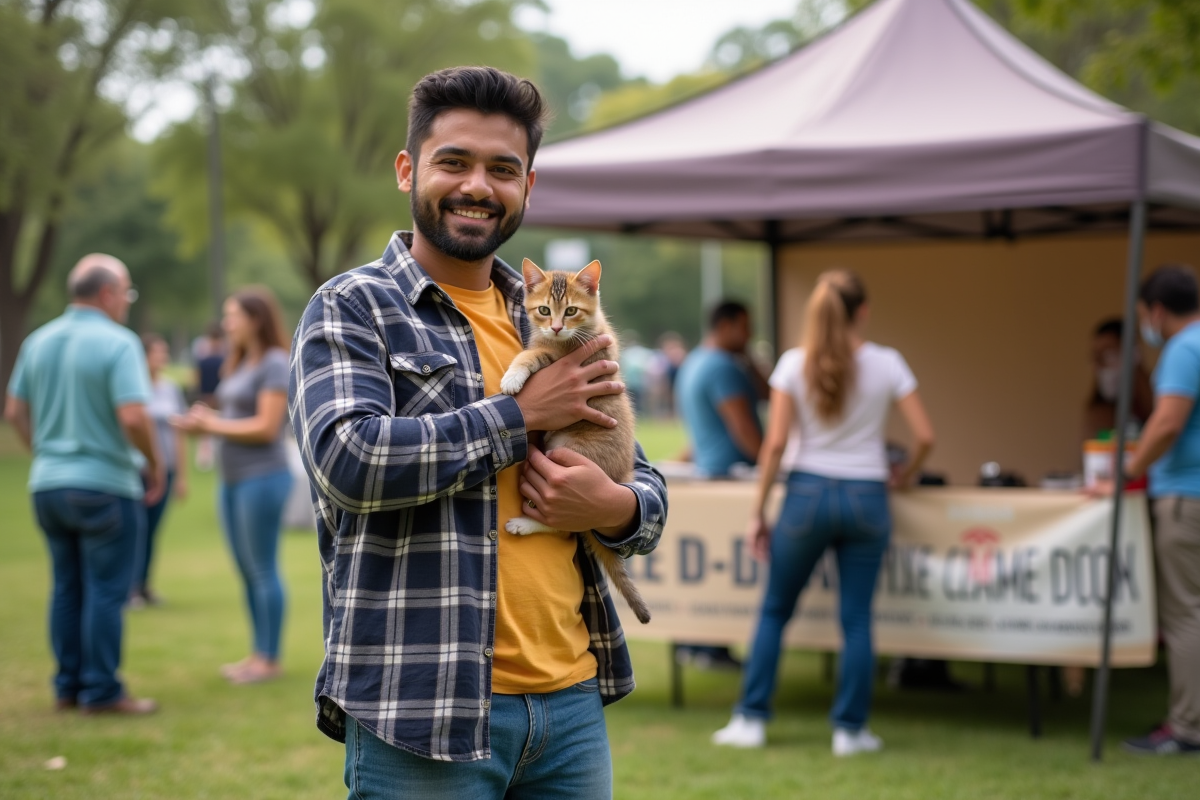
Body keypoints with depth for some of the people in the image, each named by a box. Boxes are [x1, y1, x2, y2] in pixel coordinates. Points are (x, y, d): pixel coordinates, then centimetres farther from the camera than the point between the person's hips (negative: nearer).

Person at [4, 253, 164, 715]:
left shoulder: (38, 341, 7)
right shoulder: (117, 343, -13)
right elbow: (133, 417, -22)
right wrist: (154, 464, -6)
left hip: (47, 485, 7)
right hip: (104, 484, -7)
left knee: (67, 587, 14)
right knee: (106, 590, 0)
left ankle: (68, 686, 18)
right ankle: (101, 691, 3)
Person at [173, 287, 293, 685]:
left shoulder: (275, 364, -12)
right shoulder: (240, 364, 16)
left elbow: (267, 427, -18)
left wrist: (213, 425, -12)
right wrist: (204, 419, 1)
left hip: (263, 477, -9)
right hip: (232, 478, 9)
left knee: (263, 569, -3)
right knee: (246, 570, 12)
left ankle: (270, 659, 3)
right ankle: (258, 652, 19)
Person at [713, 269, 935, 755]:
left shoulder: (795, 364, -4)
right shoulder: (887, 364, -3)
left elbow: (776, 443, -6)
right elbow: (924, 436, -3)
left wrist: (758, 512, 0)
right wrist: (906, 477, 17)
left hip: (807, 494, 0)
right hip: (866, 496, 0)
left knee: (775, 610, 13)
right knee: (856, 618, 7)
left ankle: (751, 720, 13)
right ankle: (850, 729, 9)